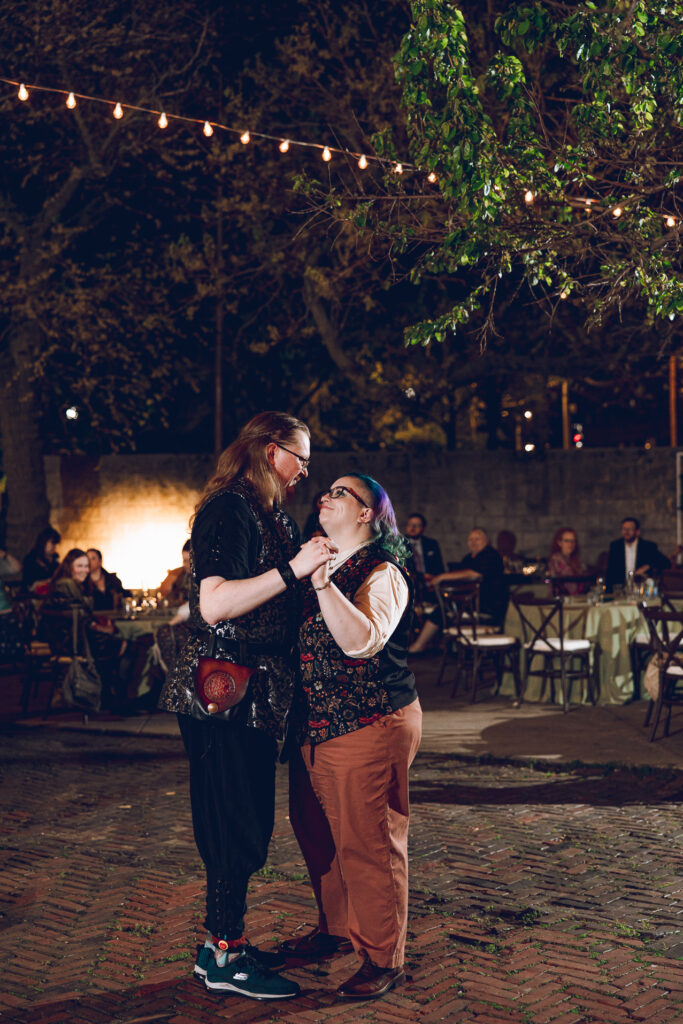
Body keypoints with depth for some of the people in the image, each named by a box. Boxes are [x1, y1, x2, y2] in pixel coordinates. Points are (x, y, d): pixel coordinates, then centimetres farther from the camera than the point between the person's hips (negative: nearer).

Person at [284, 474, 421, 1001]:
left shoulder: (382, 573, -11)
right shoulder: (318, 565, 13)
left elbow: (362, 640, -28)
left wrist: (322, 583, -32)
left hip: (370, 725, -8)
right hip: (314, 725, 8)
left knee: (366, 842, -2)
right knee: (319, 834, 19)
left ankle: (383, 958, 11)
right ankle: (335, 928, 39)